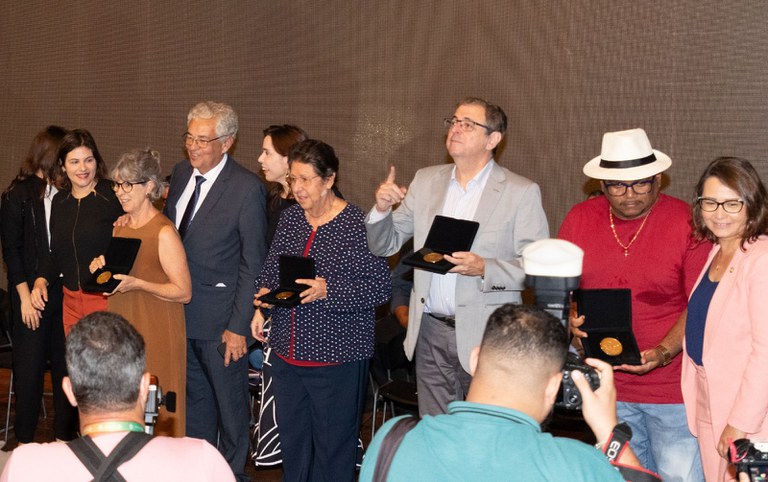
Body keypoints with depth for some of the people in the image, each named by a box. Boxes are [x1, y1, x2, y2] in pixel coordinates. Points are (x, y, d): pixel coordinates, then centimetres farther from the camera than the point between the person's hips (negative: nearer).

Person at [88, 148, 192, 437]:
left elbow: (183, 292, -15)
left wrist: (136, 284, -22)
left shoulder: (164, 232, -14)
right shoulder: (120, 225, 10)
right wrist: (103, 267, 4)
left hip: (156, 334, -7)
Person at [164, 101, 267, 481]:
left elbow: (252, 264, -15)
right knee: (194, 397, 20)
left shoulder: (247, 188, -16)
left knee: (230, 402, 10)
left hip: (218, 317, -6)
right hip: (180, 310, 6)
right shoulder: (181, 173, 4)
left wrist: (239, 325, -16)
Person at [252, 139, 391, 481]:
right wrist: (265, 293, -3)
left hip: (336, 355, -6)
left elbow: (380, 287, -14)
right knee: (290, 438, 16)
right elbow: (271, 268, 18)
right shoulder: (289, 218, 7)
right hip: (287, 350, 6)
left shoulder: (356, 224, -13)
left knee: (333, 444, 5)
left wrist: (328, 291, -25)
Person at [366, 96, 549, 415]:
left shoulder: (522, 192, -5)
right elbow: (385, 246, 12)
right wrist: (381, 209, -8)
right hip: (430, 332, 4)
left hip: (486, 337, -4)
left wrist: (485, 269, -25)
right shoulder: (426, 180, 9)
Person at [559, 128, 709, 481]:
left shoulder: (688, 223, -9)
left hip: (672, 388, -4)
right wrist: (569, 319, -10)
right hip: (607, 386, 4)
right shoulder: (579, 219, 3)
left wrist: (663, 353, -23)